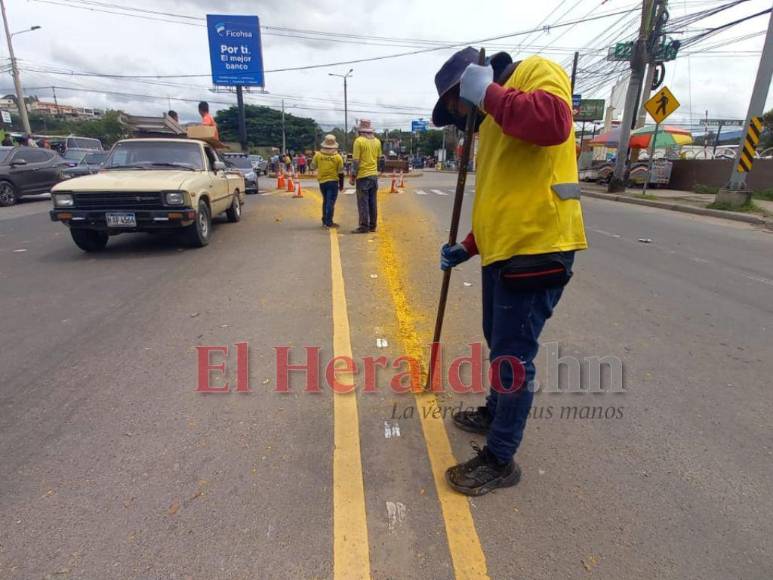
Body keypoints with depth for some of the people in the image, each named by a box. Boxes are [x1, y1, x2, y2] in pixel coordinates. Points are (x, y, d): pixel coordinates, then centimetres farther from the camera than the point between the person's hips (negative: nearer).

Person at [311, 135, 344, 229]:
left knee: (325, 201, 18)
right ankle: (329, 222, -2)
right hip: (333, 181, -3)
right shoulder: (338, 157, -7)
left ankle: (324, 220, 25)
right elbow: (340, 172, -4)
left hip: (322, 181, 4)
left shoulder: (318, 155, -3)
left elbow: (313, 166, 9)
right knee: (330, 202, -1)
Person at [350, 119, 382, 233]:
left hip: (363, 176, -6)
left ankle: (364, 226, 0)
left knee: (363, 202, -2)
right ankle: (372, 226, 15)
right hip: (374, 175, 6)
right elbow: (378, 158, 13)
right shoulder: (377, 141, 7)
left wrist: (352, 176, -7)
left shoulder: (359, 141, -10)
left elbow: (355, 160, -11)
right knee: (372, 202, 10)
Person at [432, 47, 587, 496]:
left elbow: (553, 122, -25)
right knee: (499, 346, 22)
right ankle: (496, 412, 43)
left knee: (513, 358, -2)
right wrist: (468, 247, 21)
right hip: (502, 251, 10)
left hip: (536, 249, -10)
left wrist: (488, 91, -13)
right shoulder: (491, 124, 24)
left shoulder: (536, 71, -1)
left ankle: (500, 460, 14)